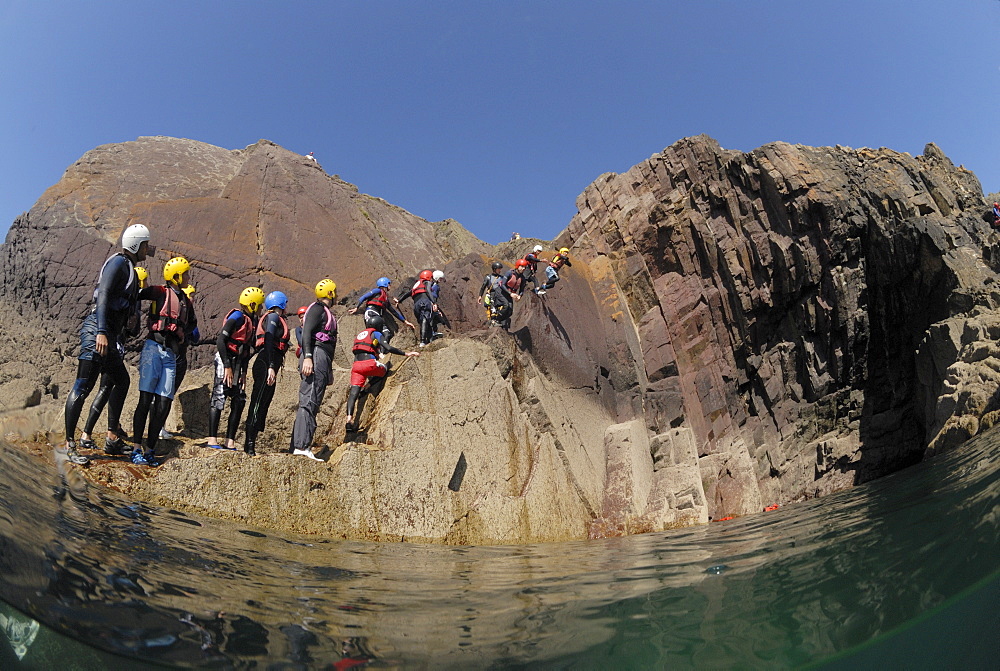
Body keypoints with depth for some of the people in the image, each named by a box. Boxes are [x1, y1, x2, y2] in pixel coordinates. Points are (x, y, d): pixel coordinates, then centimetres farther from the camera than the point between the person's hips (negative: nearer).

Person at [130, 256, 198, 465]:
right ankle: (137, 450, -4)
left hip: (171, 354, 6)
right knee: (146, 399, -8)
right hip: (154, 348, -5)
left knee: (164, 404, 0)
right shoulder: (160, 292, 3)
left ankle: (150, 450, 7)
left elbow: (192, 323, 34)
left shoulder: (186, 301, 20)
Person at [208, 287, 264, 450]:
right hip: (225, 359, -9)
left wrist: (244, 372, 14)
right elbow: (220, 340, -18)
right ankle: (212, 439, -1)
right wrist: (227, 367, -20)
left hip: (237, 362, 9)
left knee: (239, 401, 6)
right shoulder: (237, 317, -12)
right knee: (219, 398, -7)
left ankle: (230, 442, 10)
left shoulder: (252, 320, 14)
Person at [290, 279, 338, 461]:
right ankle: (301, 445, -20)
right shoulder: (317, 308, -2)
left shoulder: (327, 312, 27)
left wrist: (329, 371, 27)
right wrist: (307, 357, -27)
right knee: (309, 401, -15)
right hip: (316, 356, -10)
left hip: (323, 359, 10)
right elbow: (306, 332, -15)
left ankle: (300, 446, 6)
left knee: (313, 403, 6)